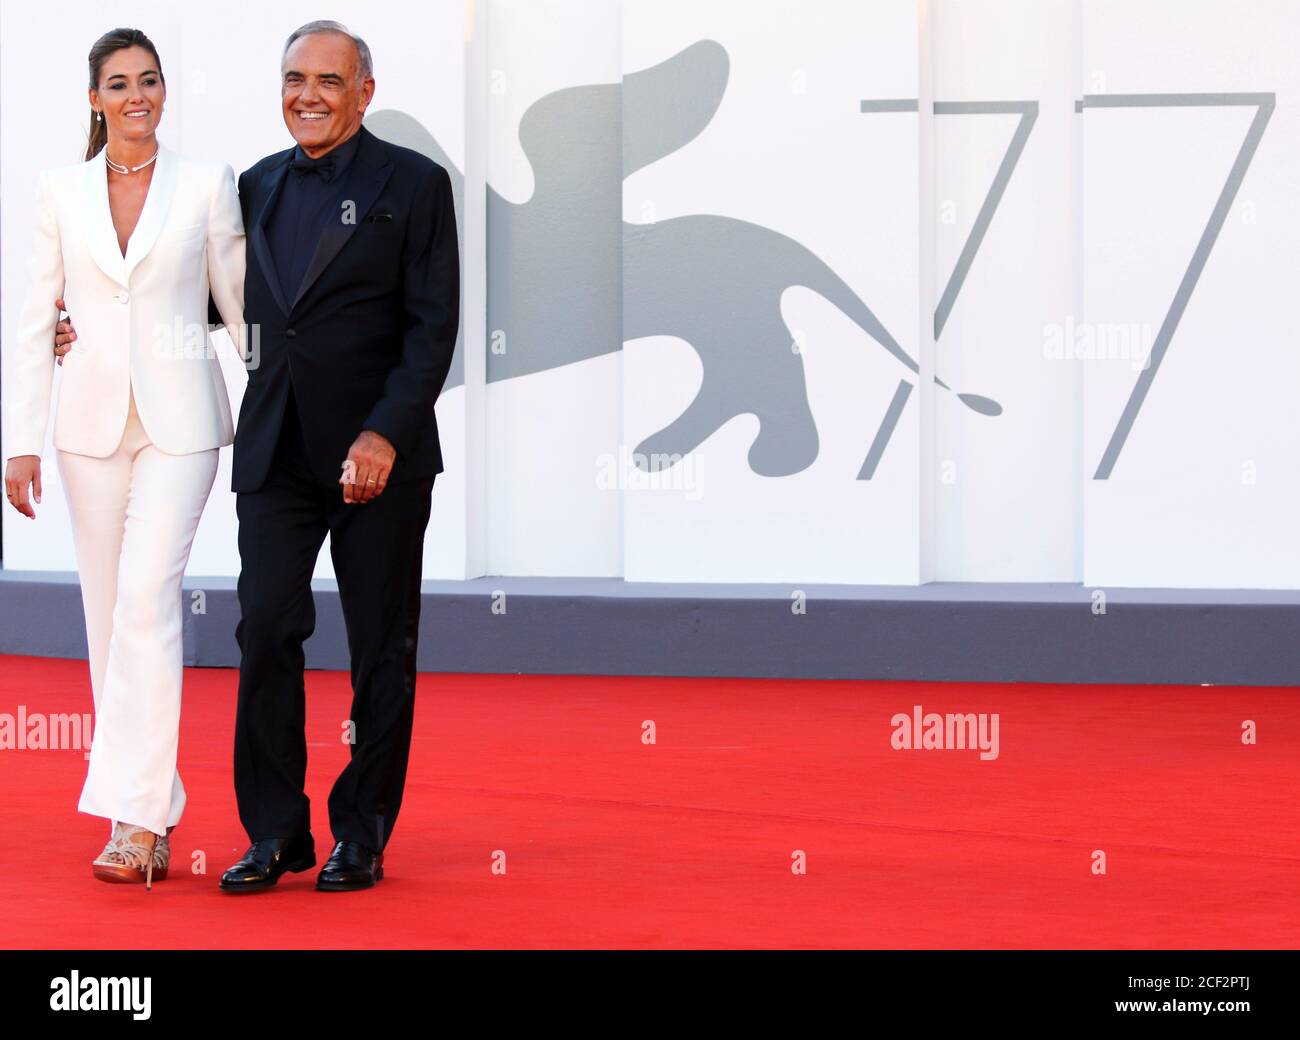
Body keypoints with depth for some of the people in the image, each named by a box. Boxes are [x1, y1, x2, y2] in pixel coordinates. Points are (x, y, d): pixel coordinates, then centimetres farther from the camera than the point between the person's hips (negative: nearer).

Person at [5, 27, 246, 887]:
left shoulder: (208, 185, 0)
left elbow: (241, 302, 5)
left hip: (180, 420, -3)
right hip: (92, 420, 3)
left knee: (147, 600, -15)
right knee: (109, 614, 7)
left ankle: (137, 821, -16)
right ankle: (153, 808, 20)